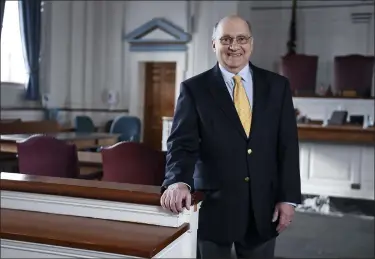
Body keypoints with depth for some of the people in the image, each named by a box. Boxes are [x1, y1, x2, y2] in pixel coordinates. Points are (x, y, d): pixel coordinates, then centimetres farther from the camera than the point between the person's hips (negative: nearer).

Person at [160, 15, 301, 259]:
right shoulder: (194, 88, -3)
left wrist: (288, 197, -2)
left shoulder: (277, 85, 3)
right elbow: (182, 143, -11)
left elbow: (288, 145, 2)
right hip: (213, 204, -2)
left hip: (264, 205, 2)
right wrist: (178, 181, -30)